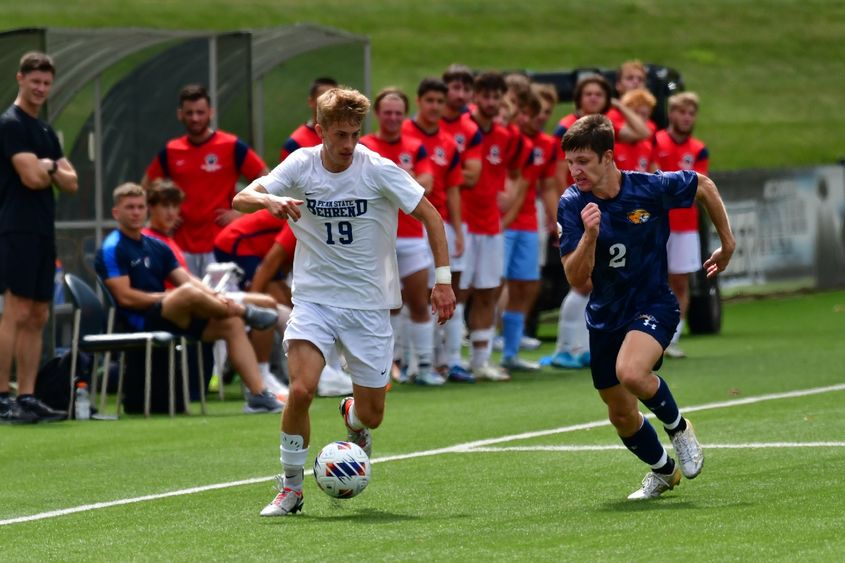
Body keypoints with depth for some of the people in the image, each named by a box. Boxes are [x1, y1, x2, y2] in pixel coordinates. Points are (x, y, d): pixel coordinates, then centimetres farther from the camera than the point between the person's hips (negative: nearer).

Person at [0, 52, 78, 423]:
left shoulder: (46, 132, 19)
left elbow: (71, 183, 13)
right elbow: (32, 177, -18)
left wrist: (48, 169, -6)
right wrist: (51, 170, 3)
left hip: (43, 233, 9)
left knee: (37, 318, 6)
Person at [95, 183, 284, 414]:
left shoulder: (156, 247, 20)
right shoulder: (112, 249, -4)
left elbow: (187, 279, 13)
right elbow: (125, 297, -13)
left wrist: (214, 297, -7)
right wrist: (170, 296, -10)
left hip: (168, 317, 8)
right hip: (140, 321, -8)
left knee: (232, 323, -7)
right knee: (188, 292, -35)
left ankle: (258, 395, -10)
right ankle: (245, 312, -10)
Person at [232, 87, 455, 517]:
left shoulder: (379, 170, -10)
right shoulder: (301, 166, -5)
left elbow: (430, 216, -3)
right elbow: (241, 199, -9)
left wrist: (443, 279, -8)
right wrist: (270, 200, -31)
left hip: (369, 304, 0)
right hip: (314, 299, 0)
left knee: (371, 414, 2)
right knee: (300, 390, -21)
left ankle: (353, 420, 41)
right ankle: (291, 488, -3)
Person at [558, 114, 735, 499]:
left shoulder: (652, 188, -16)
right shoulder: (572, 205, -12)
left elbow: (704, 186, 5)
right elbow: (575, 277, -16)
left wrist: (727, 244, 11)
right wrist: (590, 234, -33)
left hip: (653, 304, -4)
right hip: (605, 315, 4)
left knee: (631, 372, -34)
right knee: (621, 416, 12)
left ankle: (678, 428, -4)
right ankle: (663, 471, 42)